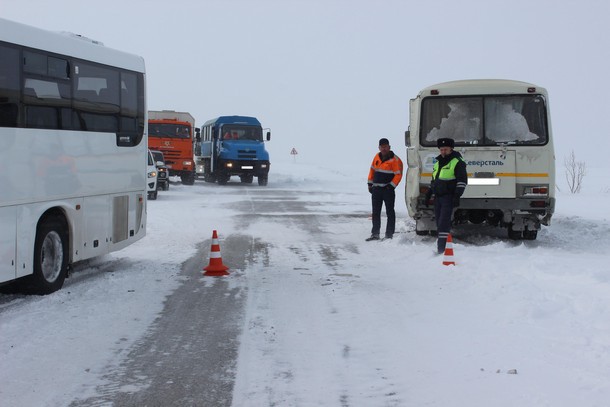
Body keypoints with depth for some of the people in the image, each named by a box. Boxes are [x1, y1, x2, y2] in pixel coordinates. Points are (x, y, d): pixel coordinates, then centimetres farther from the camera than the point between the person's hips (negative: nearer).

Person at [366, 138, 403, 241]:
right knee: (376, 213, 10)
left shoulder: (395, 160, -8)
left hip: (388, 190, -6)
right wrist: (370, 183, 13)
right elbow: (372, 170, 18)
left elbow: (398, 174, -10)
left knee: (390, 212, 0)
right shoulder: (377, 157, 10)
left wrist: (391, 186, -16)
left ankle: (389, 234, 4)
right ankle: (375, 234, 16)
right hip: (376, 189, 6)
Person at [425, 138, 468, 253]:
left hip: (449, 197, -8)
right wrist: (428, 194, 25)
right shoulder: (438, 162, 20)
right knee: (439, 222, 8)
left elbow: (462, 180, -10)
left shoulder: (457, 162, -5)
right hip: (438, 197, 8)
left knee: (444, 222, -16)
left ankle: (442, 247, -20)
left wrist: (457, 195, -18)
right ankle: (440, 246, 14)